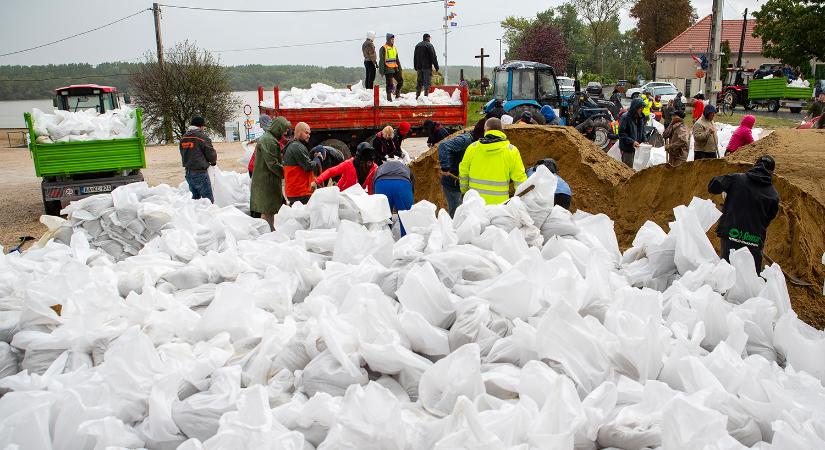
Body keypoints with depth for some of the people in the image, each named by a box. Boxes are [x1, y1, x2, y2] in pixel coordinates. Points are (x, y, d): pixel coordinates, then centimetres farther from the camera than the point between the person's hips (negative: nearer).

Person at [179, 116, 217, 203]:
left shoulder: (183, 137, 9)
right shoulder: (202, 136, -14)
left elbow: (184, 154, 15)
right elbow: (211, 154, -10)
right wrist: (213, 161, 11)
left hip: (188, 172, 8)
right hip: (200, 173, -8)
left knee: (195, 196, 20)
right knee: (208, 199, -4)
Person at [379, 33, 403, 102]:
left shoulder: (394, 48, 16)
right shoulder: (384, 48, -6)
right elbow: (381, 61, -9)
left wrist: (399, 68, 18)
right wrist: (382, 71, -13)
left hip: (395, 69, 7)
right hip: (388, 69, -7)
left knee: (400, 81, 9)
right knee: (390, 84, -5)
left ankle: (397, 95, 23)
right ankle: (389, 98, 4)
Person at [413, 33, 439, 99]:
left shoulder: (417, 45, 14)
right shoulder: (429, 45, -8)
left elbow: (415, 57, 20)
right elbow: (433, 57, -11)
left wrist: (415, 67, 25)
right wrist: (436, 66, -6)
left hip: (419, 67, 7)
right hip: (427, 67, -7)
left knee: (419, 82, 12)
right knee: (427, 82, -5)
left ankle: (417, 95, 14)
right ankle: (426, 95, -10)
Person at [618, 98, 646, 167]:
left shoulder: (641, 117, 8)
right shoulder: (625, 117, -16)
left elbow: (642, 131, 19)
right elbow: (621, 134, -18)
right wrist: (632, 142, -26)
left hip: (635, 147, 7)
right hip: (626, 147, -7)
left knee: (631, 167, 16)